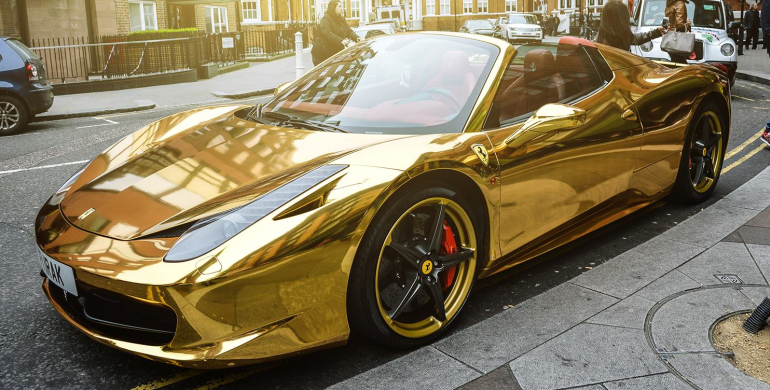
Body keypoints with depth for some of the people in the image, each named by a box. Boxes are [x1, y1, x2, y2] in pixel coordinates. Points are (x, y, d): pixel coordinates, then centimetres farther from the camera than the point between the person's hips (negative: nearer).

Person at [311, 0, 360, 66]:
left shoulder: (341, 20, 14)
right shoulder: (326, 18, -11)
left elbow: (349, 31, 7)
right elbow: (327, 33, -27)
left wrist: (357, 38, -15)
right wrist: (341, 41, -39)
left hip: (335, 52, 7)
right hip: (322, 53, -7)